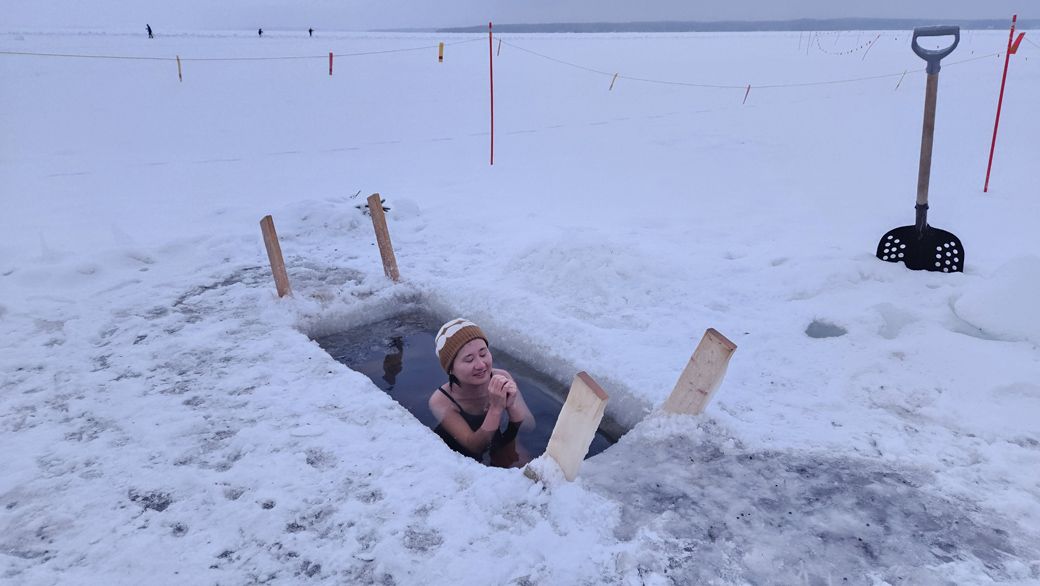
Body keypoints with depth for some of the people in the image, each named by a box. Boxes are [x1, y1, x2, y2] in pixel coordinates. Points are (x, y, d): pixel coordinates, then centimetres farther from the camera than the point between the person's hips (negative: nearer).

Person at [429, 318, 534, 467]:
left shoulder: (502, 378, -21)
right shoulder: (440, 401, -28)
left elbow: (529, 427, -18)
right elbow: (475, 447, -30)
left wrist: (512, 404, -39)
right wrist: (496, 408, -42)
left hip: (498, 443, 2)